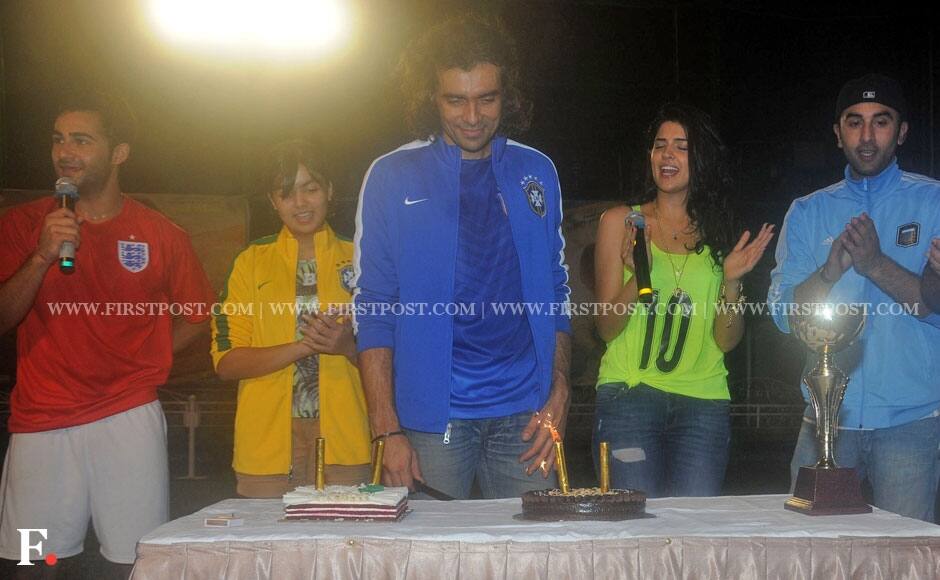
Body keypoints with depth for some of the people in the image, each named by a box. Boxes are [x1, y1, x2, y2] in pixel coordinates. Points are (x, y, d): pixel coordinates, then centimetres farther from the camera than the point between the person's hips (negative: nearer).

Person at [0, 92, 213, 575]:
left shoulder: (160, 235, 5)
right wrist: (42, 257, -14)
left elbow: (195, 315, 15)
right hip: (41, 422, 1)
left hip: (129, 418, 0)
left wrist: (141, 360, 2)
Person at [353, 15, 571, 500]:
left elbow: (555, 293, 11)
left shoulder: (536, 173, 9)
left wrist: (557, 396, 0)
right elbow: (373, 311, -2)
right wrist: (387, 430, -9)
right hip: (433, 416, -2)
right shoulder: (393, 177, 1)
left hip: (524, 415, 2)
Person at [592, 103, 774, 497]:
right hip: (628, 395, -2)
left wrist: (732, 280, -8)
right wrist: (638, 275, -16)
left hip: (703, 403, 2)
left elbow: (727, 341, 7)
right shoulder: (621, 221, 4)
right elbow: (607, 328, 0)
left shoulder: (717, 233, 11)